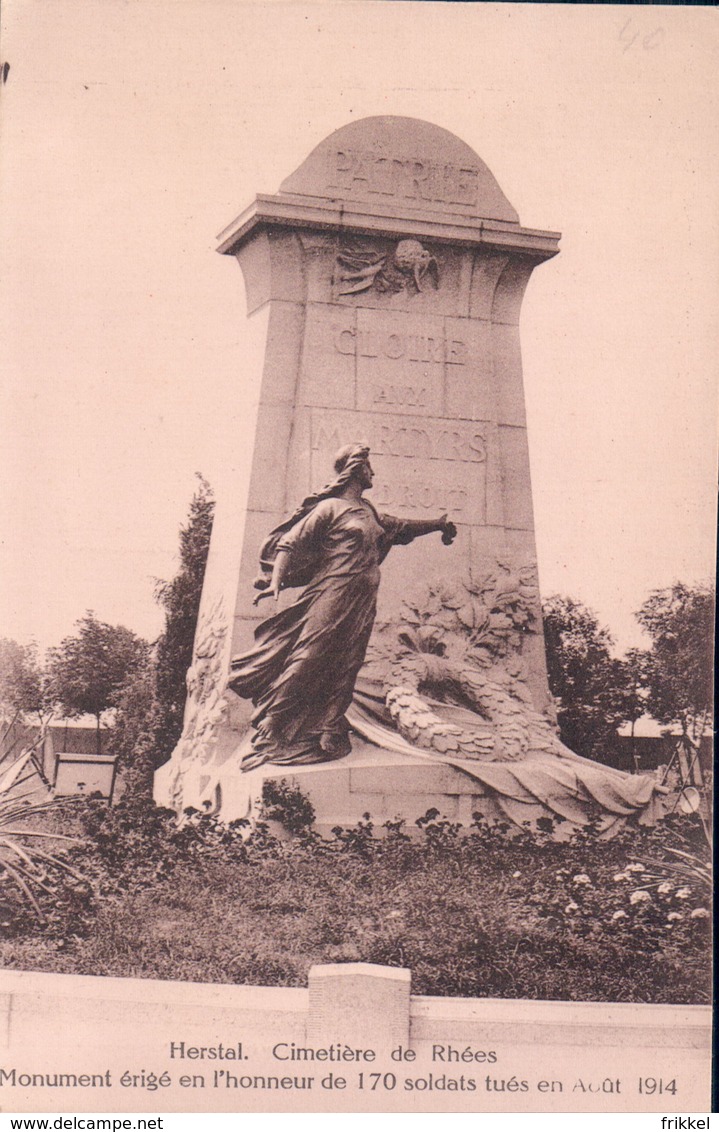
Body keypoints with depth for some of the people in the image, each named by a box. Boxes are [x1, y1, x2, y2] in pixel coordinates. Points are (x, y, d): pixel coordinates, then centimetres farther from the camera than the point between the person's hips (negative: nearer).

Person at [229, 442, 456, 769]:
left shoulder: (368, 512, 20)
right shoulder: (330, 507, -4)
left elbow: (399, 527, 38)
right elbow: (290, 543, -9)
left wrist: (437, 524, 44)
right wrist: (276, 581, -22)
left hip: (362, 603, 8)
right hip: (333, 594, -8)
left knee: (343, 672, 4)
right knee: (307, 662, -11)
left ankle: (326, 738, 5)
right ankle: (271, 736, -8)